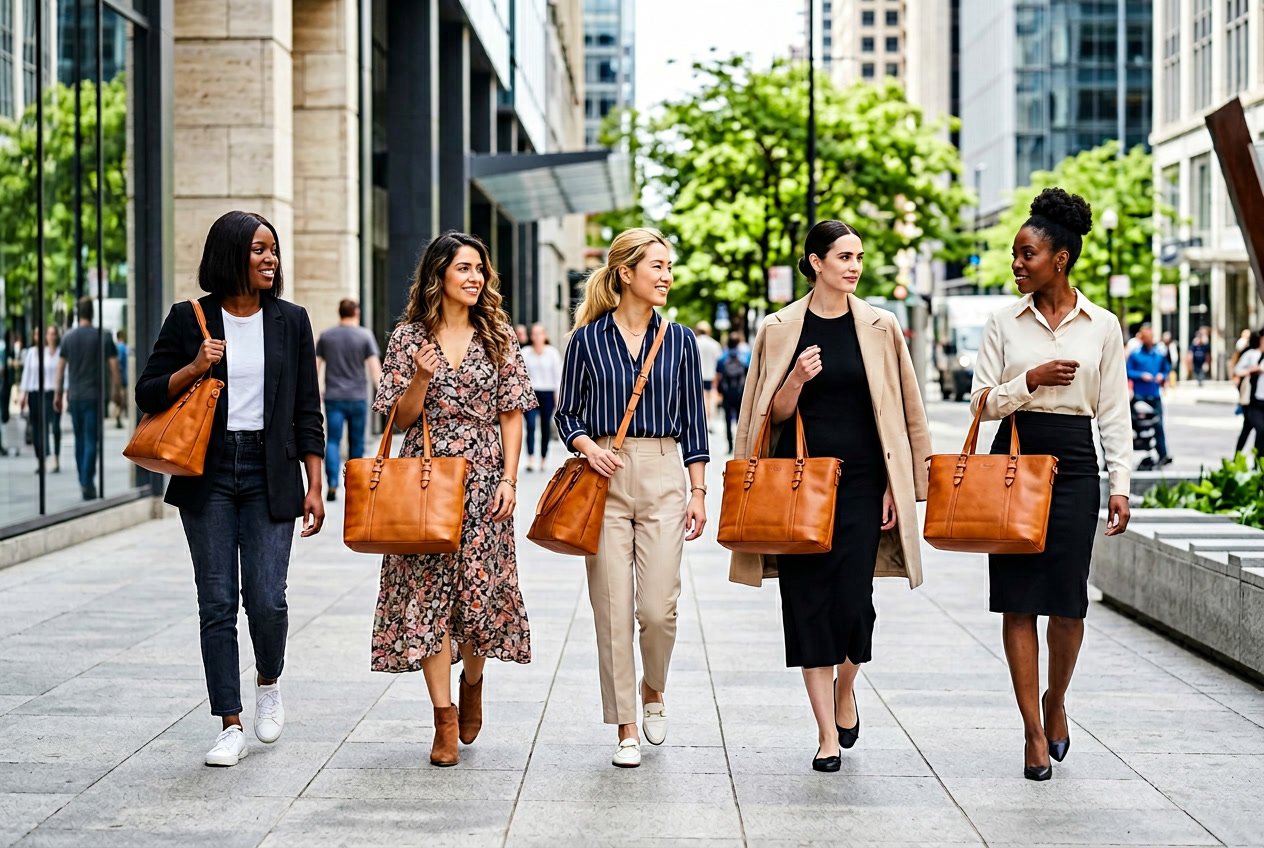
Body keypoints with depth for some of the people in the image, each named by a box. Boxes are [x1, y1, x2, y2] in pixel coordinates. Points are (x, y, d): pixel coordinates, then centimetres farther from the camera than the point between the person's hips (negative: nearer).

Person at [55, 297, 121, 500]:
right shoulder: (103, 336, -5)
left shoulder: (68, 337, 4)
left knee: (79, 438, 15)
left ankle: (83, 482, 21)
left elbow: (60, 368, 5)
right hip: (94, 395, -3)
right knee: (91, 439, -4)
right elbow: (114, 365, -7)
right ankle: (87, 482, -12)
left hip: (74, 396, 3)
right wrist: (116, 390, 3)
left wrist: (58, 394, 12)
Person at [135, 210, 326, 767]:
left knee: (267, 599, -8)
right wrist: (193, 369, -13)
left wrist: (314, 486, 3)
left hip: (269, 476, 0)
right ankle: (231, 726, 7)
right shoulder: (189, 320, 2)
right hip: (208, 476, 0)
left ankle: (269, 682, 23)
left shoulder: (290, 321, 6)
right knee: (217, 602, -1)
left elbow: (307, 412, 8)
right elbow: (148, 394, 5)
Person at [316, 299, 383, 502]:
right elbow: (375, 367, -6)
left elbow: (316, 367, 6)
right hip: (358, 397, -1)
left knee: (333, 440, -2)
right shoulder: (365, 336, -1)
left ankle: (332, 484, -18)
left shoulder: (325, 336, 5)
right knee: (356, 442, 10)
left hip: (333, 397, 1)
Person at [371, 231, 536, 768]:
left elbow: (511, 415, 6)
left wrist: (509, 479, -4)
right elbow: (400, 419, 3)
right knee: (429, 593, -5)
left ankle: (472, 683, 29)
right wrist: (422, 377, -15)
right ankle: (444, 718, 0)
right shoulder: (409, 337, 3)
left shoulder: (498, 337, 6)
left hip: (483, 479, 1)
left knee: (480, 589, 0)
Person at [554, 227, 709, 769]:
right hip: (605, 480, -1)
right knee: (613, 608, -1)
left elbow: (692, 421, 9)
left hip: (663, 479, 1)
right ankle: (626, 729, 10)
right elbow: (567, 413, 8)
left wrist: (698, 491, 4)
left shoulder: (679, 340, 7)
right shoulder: (588, 339, 2)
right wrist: (588, 447, -12)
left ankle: (653, 690, 27)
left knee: (659, 607, -5)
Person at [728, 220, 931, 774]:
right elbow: (775, 413, 6)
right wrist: (797, 380, -14)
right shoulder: (780, 329, 4)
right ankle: (828, 735, 8)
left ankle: (844, 690, 23)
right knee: (807, 603, -1)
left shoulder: (880, 327, 4)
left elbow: (904, 411, 6)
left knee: (853, 601, -9)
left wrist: (897, 487, 1)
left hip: (861, 479, 0)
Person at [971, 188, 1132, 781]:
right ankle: (1034, 730, 7)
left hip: (1073, 464, -1)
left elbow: (1114, 413, 5)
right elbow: (982, 402, 4)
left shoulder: (1102, 326, 4)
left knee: (1067, 602, -2)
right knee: (1019, 601, -1)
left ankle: (1055, 701, 26)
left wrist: (1120, 484, -1)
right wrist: (1030, 380, -13)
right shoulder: (1004, 322, 5)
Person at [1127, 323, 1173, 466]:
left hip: (1155, 395, 2)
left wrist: (1162, 376, -1)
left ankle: (1163, 455, -7)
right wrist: (1141, 375, -13)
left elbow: (1167, 369, 19)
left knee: (1158, 425, -6)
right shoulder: (1135, 354, 1)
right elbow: (1128, 372, 0)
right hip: (1139, 395, -2)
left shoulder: (1160, 353, 9)